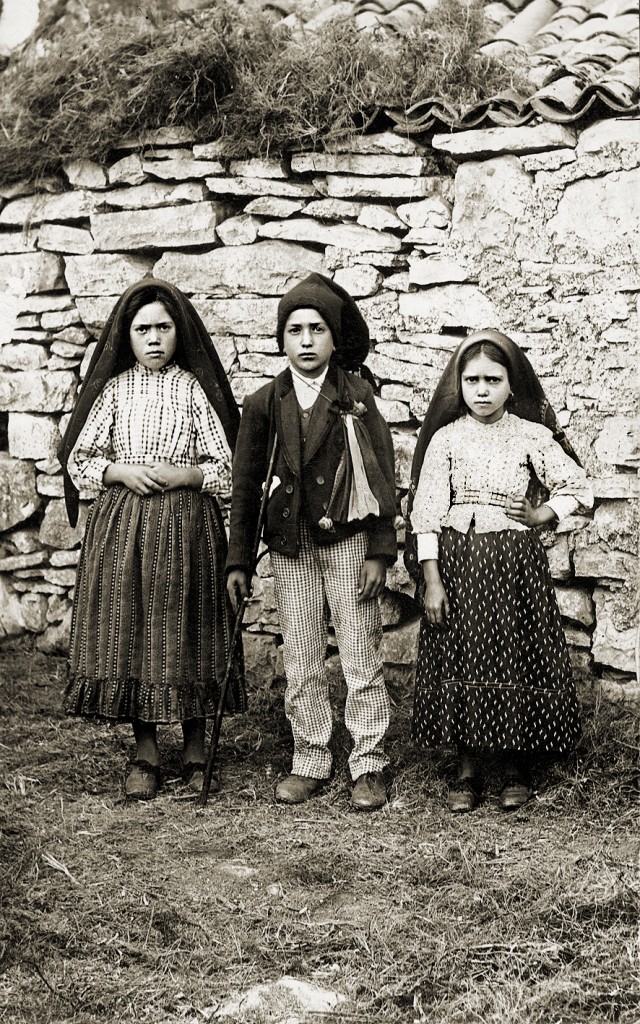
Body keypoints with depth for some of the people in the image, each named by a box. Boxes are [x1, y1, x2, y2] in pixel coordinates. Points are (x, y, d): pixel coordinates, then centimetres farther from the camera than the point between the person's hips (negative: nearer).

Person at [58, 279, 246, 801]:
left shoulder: (195, 388, 1)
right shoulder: (114, 388, 7)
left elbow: (227, 467, 1)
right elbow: (78, 461, 7)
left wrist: (182, 474, -14)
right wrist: (121, 472, -9)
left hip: (185, 525, -2)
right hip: (121, 525, 2)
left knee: (185, 632, 2)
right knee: (129, 631, 3)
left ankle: (195, 746, 17)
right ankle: (145, 749, 15)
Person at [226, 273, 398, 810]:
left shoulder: (357, 394, -1)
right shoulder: (264, 403, 5)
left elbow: (382, 475, -2)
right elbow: (246, 484, 9)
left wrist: (379, 552, -7)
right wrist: (238, 561, 7)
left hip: (348, 542, -2)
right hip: (290, 548, 3)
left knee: (361, 658, 0)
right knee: (300, 662, 8)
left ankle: (370, 766, 11)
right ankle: (310, 762, 21)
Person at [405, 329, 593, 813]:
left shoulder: (532, 436, 1)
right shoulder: (446, 438, 0)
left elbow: (579, 488, 7)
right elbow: (426, 511, -4)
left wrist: (540, 515, -3)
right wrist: (431, 579, -10)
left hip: (516, 562, 0)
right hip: (457, 560, 0)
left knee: (515, 658, 3)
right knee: (462, 659, 3)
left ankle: (517, 768, 18)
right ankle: (468, 769, 15)